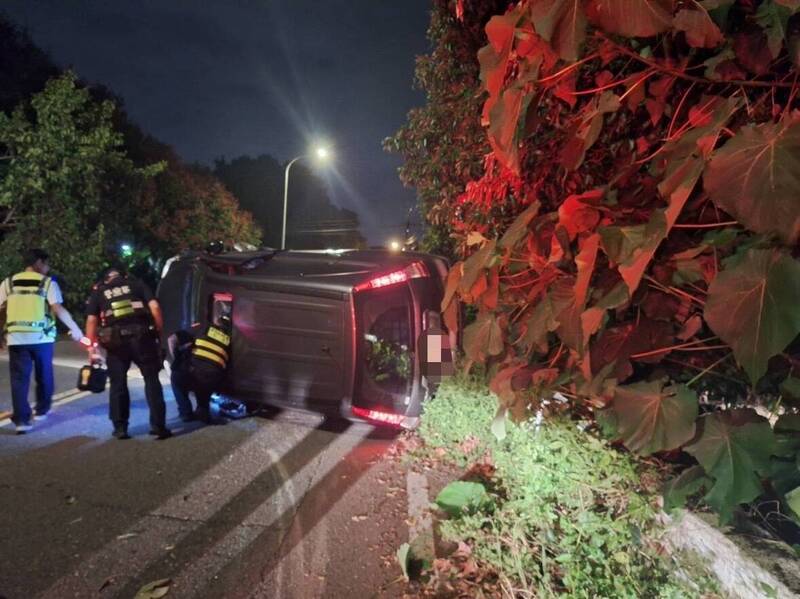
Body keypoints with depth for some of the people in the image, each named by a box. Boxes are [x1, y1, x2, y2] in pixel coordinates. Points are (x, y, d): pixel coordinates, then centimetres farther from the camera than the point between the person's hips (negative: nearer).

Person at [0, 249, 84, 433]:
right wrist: (75, 328, -4)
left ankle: (21, 419, -1)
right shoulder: (48, 282, -1)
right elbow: (58, 309, -11)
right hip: (41, 337, -2)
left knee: (19, 378, 4)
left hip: (16, 337, 2)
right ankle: (42, 410, 30)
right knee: (43, 375, 17)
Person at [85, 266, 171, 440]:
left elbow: (91, 321, 9)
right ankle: (158, 425, 4)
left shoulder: (97, 291, 19)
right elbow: (155, 307, 5)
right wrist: (161, 333, 9)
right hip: (141, 335, 0)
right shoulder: (136, 283, 17)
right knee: (151, 380, 7)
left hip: (115, 339, 1)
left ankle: (120, 427, 17)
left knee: (118, 384, 14)